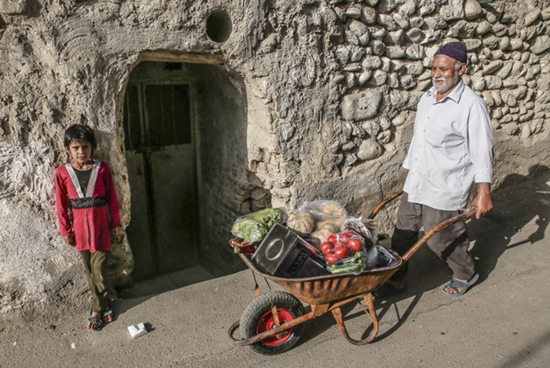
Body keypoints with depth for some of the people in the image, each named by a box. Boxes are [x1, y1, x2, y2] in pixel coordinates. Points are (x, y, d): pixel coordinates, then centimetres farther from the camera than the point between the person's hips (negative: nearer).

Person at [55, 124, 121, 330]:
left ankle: (97, 310, 19)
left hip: (100, 226, -2)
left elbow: (112, 198, 1)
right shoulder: (62, 173, -3)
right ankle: (104, 305, 27)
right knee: (90, 271, 11)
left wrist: (115, 223, 4)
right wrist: (66, 231, 3)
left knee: (100, 270, 0)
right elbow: (61, 205, 2)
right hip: (80, 228, 2)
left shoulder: (102, 169, -5)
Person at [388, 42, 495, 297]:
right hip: (416, 185, 7)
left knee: (441, 239, 8)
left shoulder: (471, 105, -15)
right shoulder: (427, 98, 8)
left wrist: (483, 193, -15)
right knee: (403, 233, 14)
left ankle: (465, 274, 37)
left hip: (445, 192, -7)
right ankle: (395, 276, 33)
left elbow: (483, 151, -14)